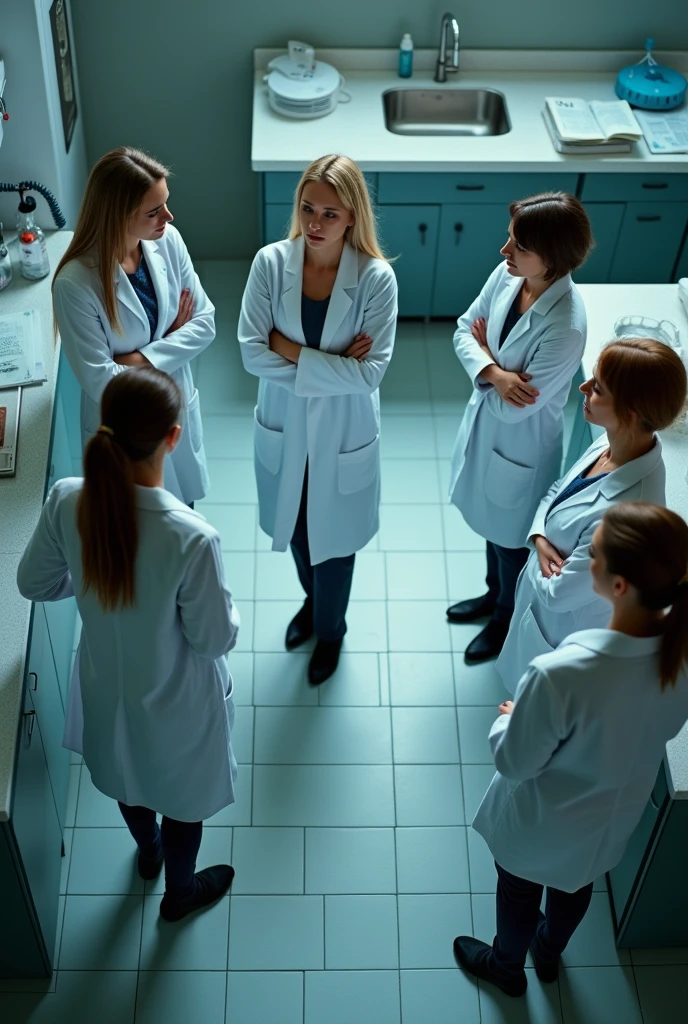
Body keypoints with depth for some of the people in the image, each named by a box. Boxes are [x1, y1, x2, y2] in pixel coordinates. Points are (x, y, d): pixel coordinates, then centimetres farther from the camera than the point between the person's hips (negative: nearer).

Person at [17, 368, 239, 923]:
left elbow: (35, 583, -7)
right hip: (176, 699, -4)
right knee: (185, 794, 27)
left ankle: (148, 851, 66)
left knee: (128, 771, 35)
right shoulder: (192, 538, -39)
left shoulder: (66, 501, -25)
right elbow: (215, 638, -24)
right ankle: (179, 891, 55)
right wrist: (223, 604, -3)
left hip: (107, 680, 5)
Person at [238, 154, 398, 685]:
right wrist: (331, 363, -23)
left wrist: (292, 351, -25)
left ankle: (330, 629, 47)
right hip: (284, 426, 3)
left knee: (334, 538, 18)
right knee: (296, 528, 26)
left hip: (343, 434, -2)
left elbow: (370, 372, -24)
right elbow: (252, 352, -17)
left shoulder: (376, 278, -22)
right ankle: (312, 601, 58)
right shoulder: (271, 263, -16)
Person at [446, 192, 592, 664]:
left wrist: (484, 354, -14)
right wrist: (494, 373, -25)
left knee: (512, 539, 19)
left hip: (521, 446, -7)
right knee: (491, 522, 30)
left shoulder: (565, 326, -36)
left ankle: (508, 619, 47)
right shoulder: (506, 275, -15)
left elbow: (514, 409, -29)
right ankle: (494, 593, 58)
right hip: (484, 426, 7)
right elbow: (465, 329, -4)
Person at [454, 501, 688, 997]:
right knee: (577, 885, 36)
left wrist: (506, 720, -5)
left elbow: (515, 763, -26)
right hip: (615, 813, 5)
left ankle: (506, 966, 60)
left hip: (544, 825, -5)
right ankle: (549, 952, 66)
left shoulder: (560, 675, -45)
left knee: (519, 892, 29)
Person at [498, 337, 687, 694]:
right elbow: (557, 491, 3)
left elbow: (558, 594, -31)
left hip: (566, 627, -7)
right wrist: (539, 537, -14)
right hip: (542, 592, 7)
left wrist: (539, 565, -11)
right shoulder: (610, 444, -17)